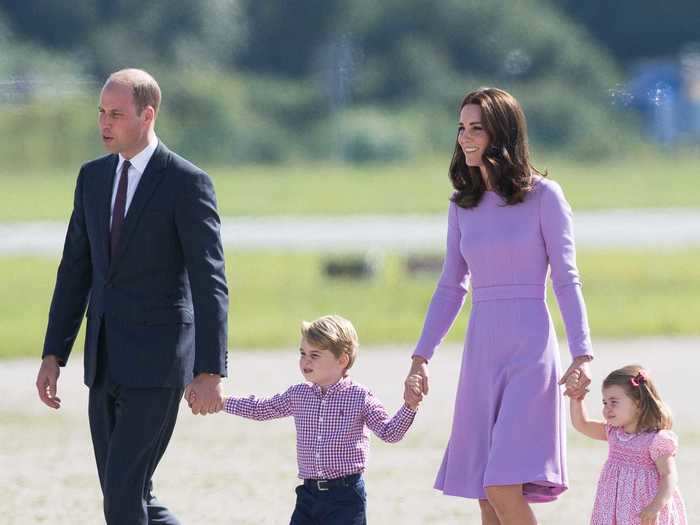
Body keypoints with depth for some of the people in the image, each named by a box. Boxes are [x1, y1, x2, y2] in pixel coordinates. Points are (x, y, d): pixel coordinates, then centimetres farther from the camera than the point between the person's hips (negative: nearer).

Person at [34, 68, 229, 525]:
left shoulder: (188, 183, -10)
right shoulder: (93, 177, 11)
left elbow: (210, 284, -14)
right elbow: (75, 271, 15)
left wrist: (210, 372, -21)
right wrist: (53, 355, 9)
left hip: (156, 363, -7)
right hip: (105, 362, 7)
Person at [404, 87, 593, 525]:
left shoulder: (543, 196, -3)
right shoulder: (463, 205, 12)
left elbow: (566, 279, -4)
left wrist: (582, 355, -12)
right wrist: (421, 357, 13)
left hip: (530, 348, -5)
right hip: (482, 352, 5)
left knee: (503, 487, -17)